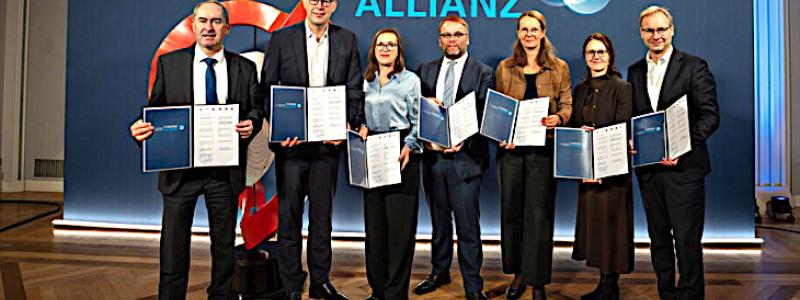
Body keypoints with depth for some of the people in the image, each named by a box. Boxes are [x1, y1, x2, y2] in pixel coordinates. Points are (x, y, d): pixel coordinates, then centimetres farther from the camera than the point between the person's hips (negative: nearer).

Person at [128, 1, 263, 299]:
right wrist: (141, 128, -16)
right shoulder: (169, 63, 4)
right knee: (174, 243, 4)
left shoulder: (244, 68, 6)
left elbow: (255, 110, 6)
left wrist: (251, 124, -16)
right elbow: (156, 108, 4)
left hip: (226, 168, 1)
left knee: (224, 242, 13)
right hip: (180, 166, -1)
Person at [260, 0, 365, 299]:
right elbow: (267, 89, -1)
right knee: (289, 216, 6)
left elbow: (355, 90, 4)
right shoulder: (281, 38, 0)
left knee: (322, 215, 12)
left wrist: (350, 125, -12)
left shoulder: (347, 40, 5)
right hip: (291, 140, -1)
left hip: (329, 139, 2)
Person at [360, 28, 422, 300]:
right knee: (374, 222, 6)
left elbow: (418, 121, -2)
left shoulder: (410, 80, 3)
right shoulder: (365, 81, 15)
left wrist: (408, 146, -16)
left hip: (400, 155, -4)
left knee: (400, 223, -4)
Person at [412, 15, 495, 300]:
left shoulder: (483, 73, 1)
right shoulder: (426, 70, 12)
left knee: (468, 225, 0)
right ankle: (439, 272, 31)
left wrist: (464, 142, -17)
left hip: (464, 157, -4)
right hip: (432, 156, 4)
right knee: (439, 221, 16)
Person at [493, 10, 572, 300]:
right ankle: (518, 273, 23)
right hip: (511, 148, 2)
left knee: (539, 214, -1)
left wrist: (558, 118, -15)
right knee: (511, 211, 7)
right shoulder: (505, 68, 9)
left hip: (544, 148, -1)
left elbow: (567, 105, 7)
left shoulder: (559, 68, 7)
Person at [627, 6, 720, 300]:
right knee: (658, 238, 14)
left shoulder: (694, 66, -3)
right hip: (648, 167, 5)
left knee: (687, 239, 0)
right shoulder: (635, 71, 12)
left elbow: (710, 115, -9)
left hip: (684, 165, -5)